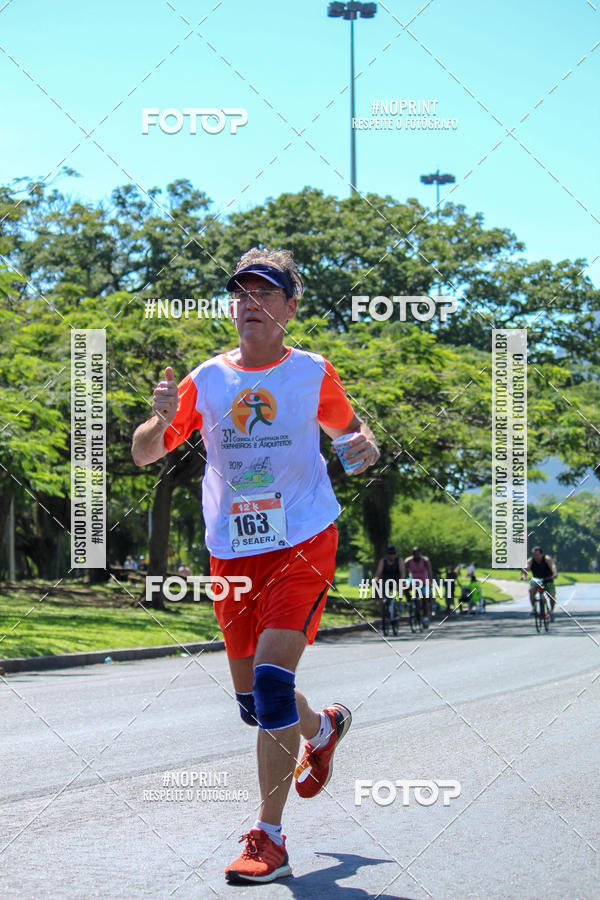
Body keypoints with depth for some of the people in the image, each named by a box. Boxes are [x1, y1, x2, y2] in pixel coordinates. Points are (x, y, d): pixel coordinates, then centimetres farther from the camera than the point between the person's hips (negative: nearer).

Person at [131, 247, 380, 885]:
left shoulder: (313, 373, -1)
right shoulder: (206, 380, 2)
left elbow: (348, 427, 17)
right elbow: (143, 455, 6)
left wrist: (364, 446, -7)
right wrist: (162, 419, -16)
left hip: (303, 544, -3)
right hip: (232, 552, 4)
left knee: (272, 676, -20)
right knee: (252, 702, 10)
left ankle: (269, 839, -11)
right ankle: (323, 727, 47)